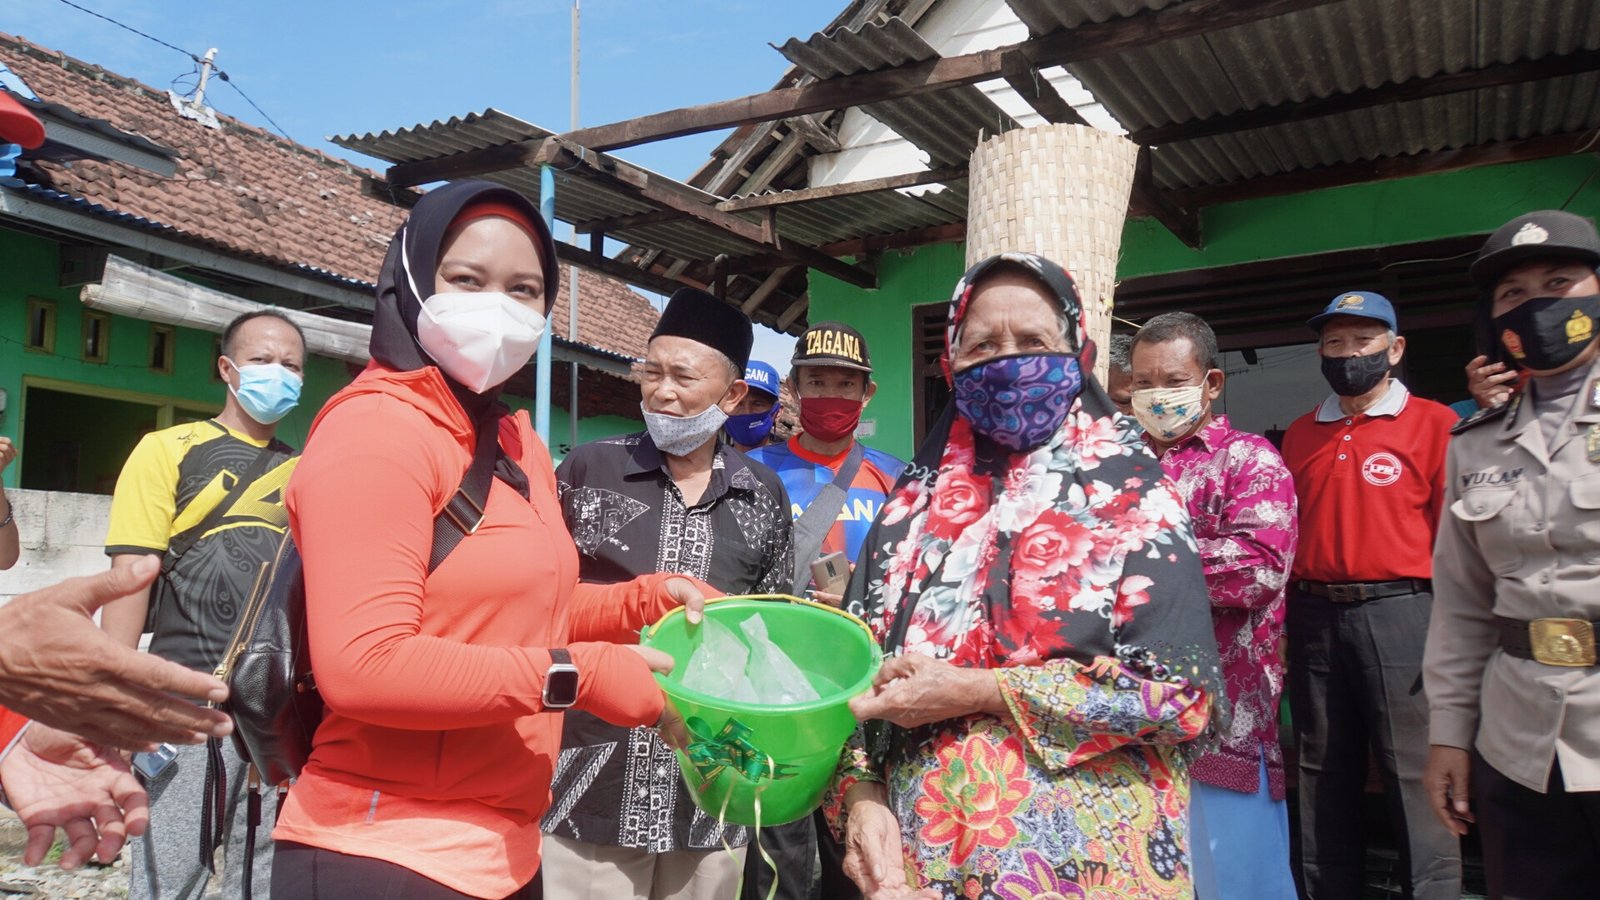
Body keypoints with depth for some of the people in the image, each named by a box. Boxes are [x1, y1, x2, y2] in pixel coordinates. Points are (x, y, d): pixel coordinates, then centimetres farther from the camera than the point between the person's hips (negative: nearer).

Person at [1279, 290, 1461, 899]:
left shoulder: (1434, 424, -1)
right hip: (1313, 616, 5)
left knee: (1413, 774, -1)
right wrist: (1287, 611, 9)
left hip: (1398, 612, -5)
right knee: (1325, 774, 13)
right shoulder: (1300, 435, 13)